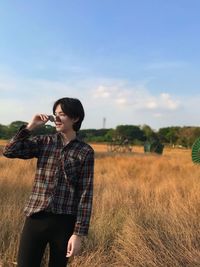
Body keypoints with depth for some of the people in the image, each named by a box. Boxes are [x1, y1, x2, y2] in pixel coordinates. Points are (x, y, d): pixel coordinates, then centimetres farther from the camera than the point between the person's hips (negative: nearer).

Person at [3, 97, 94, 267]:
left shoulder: (85, 152, -4)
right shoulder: (44, 142, 5)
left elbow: (86, 193, -6)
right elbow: (9, 152, -4)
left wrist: (79, 233, -9)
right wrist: (31, 126, -8)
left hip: (65, 222, -1)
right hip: (36, 217, 2)